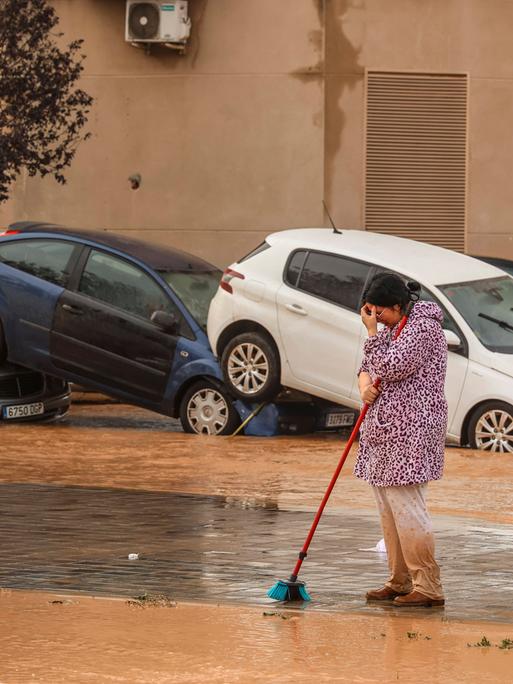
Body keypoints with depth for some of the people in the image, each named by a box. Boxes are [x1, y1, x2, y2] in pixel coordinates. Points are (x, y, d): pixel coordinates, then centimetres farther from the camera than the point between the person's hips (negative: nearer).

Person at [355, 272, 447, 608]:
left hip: (410, 433, -10)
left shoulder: (424, 327, -13)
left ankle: (428, 587, -10)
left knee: (406, 508, -12)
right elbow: (369, 366, 23)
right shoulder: (393, 328, 16)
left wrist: (373, 333, -11)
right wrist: (365, 385, 1)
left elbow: (391, 367, -21)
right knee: (389, 510, 12)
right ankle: (400, 583, 18)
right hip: (387, 432, 10)